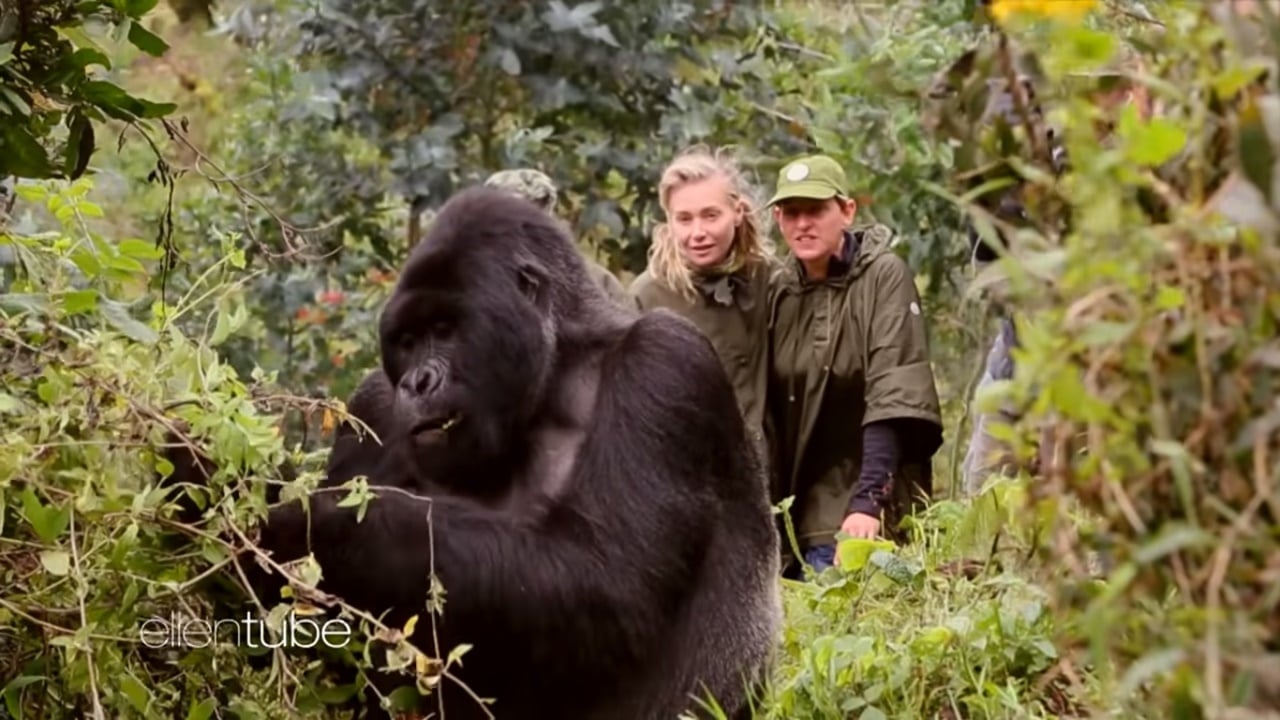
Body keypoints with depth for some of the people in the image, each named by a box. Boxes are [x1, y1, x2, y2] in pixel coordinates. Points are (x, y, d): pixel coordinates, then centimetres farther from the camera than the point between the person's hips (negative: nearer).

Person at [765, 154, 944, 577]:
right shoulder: (779, 289, 7)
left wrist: (868, 502, -24)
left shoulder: (884, 276, -7)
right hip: (801, 509, 4)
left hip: (872, 514, -4)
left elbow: (892, 396, -15)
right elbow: (770, 407, 10)